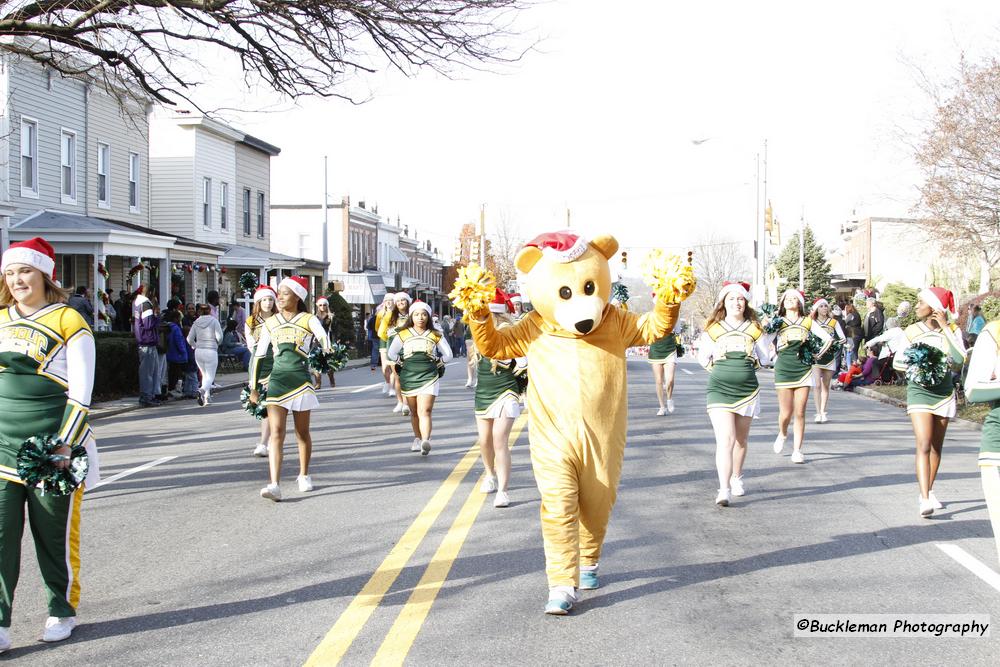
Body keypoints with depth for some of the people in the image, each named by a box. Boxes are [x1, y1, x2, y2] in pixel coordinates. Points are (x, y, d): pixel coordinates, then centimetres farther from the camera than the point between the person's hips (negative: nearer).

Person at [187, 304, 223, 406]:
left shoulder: (196, 322, 4)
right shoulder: (214, 321, -6)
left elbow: (189, 339, 2)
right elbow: (219, 337, -12)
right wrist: (217, 344, 9)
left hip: (198, 352, 5)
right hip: (211, 352, -4)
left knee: (205, 375, 20)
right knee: (210, 377, -3)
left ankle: (207, 397, 19)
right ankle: (202, 390, -31)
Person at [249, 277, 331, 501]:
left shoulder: (308, 320, 2)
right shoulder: (270, 323, 12)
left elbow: (322, 335, -19)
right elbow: (259, 356, 17)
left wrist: (327, 347, -43)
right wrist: (253, 388, 15)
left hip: (300, 380, -1)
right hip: (276, 381, 2)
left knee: (302, 432, 11)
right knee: (276, 432, -10)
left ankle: (303, 475, 32)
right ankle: (274, 485, -18)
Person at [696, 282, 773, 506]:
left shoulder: (754, 329, 6)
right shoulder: (712, 329, 2)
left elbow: (765, 358, 10)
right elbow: (703, 359, 8)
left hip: (748, 390, 3)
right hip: (719, 389, -3)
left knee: (741, 439, 15)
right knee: (725, 439, -15)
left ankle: (736, 479, 36)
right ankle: (724, 490, -19)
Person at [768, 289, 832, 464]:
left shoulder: (807, 322, 9)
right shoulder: (778, 323, 5)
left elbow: (828, 339, 8)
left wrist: (817, 356, 6)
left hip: (803, 370, 1)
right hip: (783, 370, -1)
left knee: (800, 413, -2)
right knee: (786, 412, -2)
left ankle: (797, 450, 5)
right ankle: (782, 434, 30)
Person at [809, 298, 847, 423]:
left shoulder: (834, 322, 8)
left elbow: (842, 337, 0)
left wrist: (842, 340, -23)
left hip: (829, 357, 2)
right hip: (815, 357, -2)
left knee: (826, 386, 7)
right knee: (817, 385, -11)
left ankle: (823, 412, 13)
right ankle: (818, 413, -11)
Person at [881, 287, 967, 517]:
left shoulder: (952, 330, -2)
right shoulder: (912, 332, -1)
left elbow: (959, 359, -18)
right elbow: (897, 362, 5)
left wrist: (945, 328, -15)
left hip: (944, 392, 2)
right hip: (919, 392, -2)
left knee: (936, 446, 11)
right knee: (924, 445, -15)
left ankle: (928, 492, 27)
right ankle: (925, 500, -22)